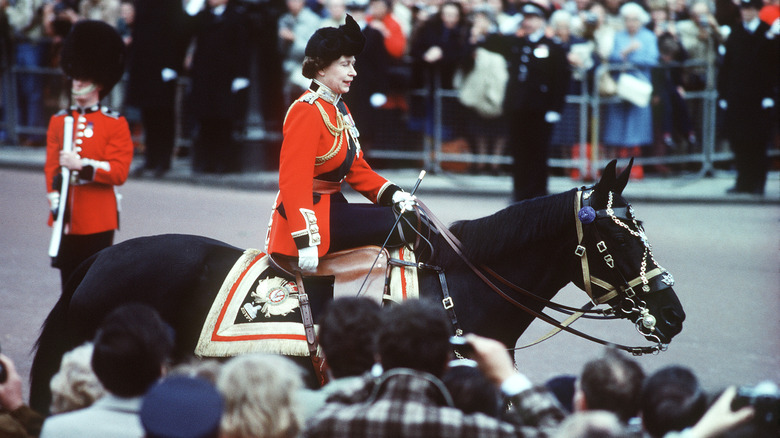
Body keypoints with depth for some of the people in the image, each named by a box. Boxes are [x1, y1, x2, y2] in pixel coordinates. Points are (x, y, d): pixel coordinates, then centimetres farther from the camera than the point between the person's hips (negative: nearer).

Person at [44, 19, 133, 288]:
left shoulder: (115, 124, -2)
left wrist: (82, 165, -21)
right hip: (67, 216, 4)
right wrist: (54, 200, -8)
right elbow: (51, 165, 6)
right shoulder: (59, 121, 9)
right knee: (69, 280, 7)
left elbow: (119, 172, -10)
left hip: (98, 221, -3)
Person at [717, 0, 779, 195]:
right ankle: (744, 181, 10)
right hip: (736, 97, 3)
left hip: (758, 97, -3)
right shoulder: (735, 33, 10)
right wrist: (723, 93, 3)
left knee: (758, 142, -1)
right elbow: (726, 64, 9)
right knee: (738, 141, 2)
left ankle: (758, 183, 6)